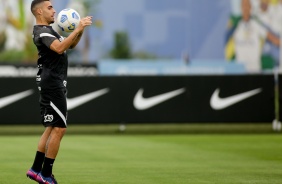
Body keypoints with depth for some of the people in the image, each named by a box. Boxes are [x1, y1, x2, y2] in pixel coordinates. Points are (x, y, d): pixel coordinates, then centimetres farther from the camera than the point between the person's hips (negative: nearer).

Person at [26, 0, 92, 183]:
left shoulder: (48, 30, 19)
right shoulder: (42, 31, -14)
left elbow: (70, 45, 25)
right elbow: (59, 48, -32)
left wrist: (80, 31, 6)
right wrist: (78, 29, -32)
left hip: (54, 84, 11)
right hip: (53, 84, -11)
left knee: (52, 128, 14)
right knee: (59, 128, -10)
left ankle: (36, 169, 16)